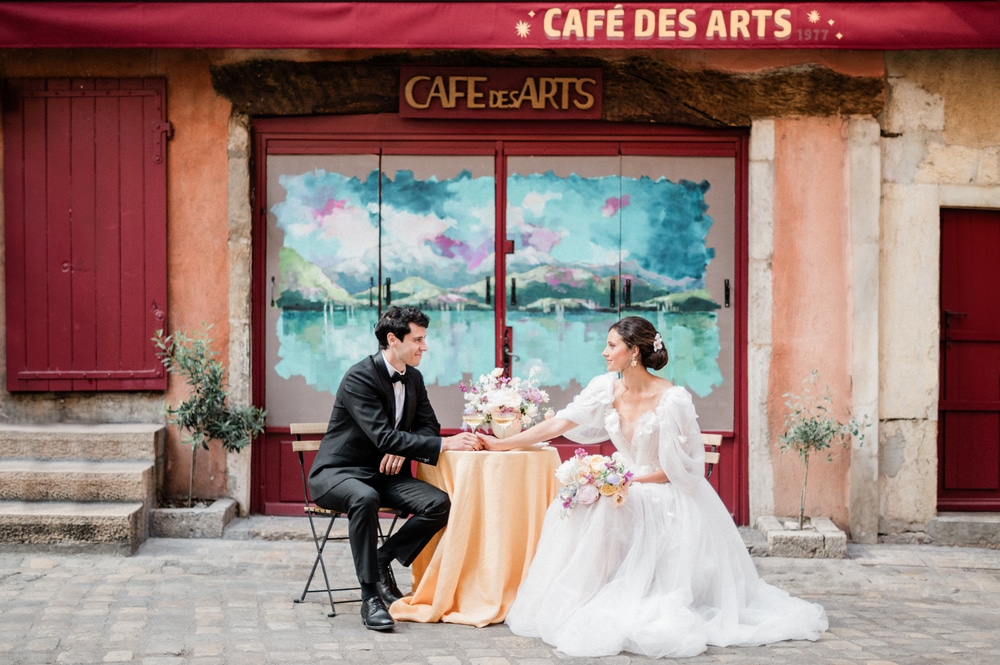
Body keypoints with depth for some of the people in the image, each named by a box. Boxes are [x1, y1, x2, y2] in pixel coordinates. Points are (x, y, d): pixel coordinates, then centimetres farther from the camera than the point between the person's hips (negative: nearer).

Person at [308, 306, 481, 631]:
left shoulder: (414, 378, 7)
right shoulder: (359, 378, -19)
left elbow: (428, 426, 12)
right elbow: (384, 437, -28)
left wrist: (402, 450, -12)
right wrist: (445, 444, -33)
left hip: (385, 472, 7)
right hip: (339, 472, -7)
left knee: (439, 504, -19)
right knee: (365, 499, -41)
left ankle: (381, 560, -1)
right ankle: (370, 597, -34)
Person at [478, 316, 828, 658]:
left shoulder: (672, 400, -19)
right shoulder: (607, 388, -3)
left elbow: (684, 467, -14)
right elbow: (559, 424, -2)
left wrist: (631, 481, -20)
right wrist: (500, 444, -4)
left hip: (668, 501, -5)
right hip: (626, 489, 5)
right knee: (571, 513, -19)